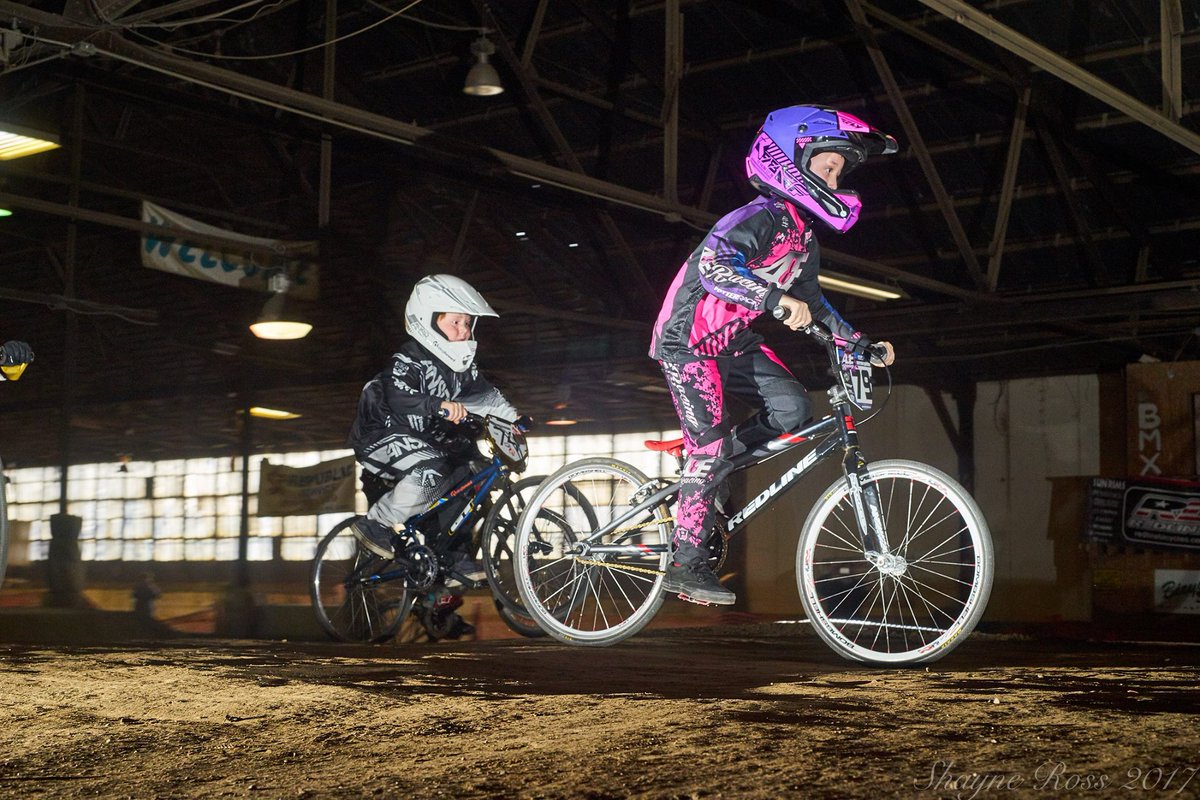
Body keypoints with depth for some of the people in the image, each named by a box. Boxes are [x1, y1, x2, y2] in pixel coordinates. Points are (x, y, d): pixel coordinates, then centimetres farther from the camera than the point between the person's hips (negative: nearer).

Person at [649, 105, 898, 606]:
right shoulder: (763, 218, -21)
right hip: (688, 341, -8)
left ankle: (704, 475, 8)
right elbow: (713, 264, -38)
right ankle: (686, 564, -5)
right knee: (710, 443, -14)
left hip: (730, 341, 9)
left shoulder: (803, 236, 9)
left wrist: (863, 345, 12)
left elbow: (812, 304, 20)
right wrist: (777, 299, -46)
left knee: (793, 409, -7)